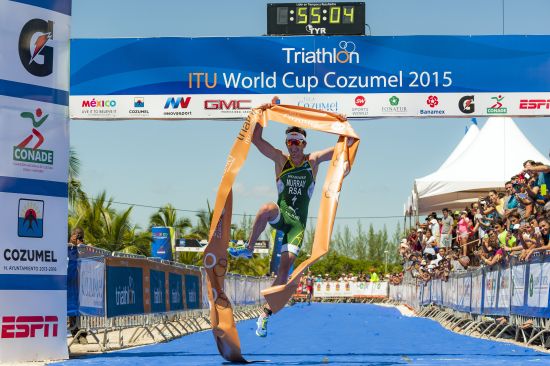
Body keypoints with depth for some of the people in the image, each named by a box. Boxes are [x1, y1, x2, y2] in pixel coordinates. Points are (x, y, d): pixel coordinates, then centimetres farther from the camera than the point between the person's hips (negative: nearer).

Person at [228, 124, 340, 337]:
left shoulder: (313, 161, 5)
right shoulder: (281, 160, 3)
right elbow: (255, 139, -4)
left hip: (298, 222, 0)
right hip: (281, 215, 0)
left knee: (285, 266, -12)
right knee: (268, 208, -38)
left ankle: (266, 314, -6)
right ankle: (248, 249, -20)